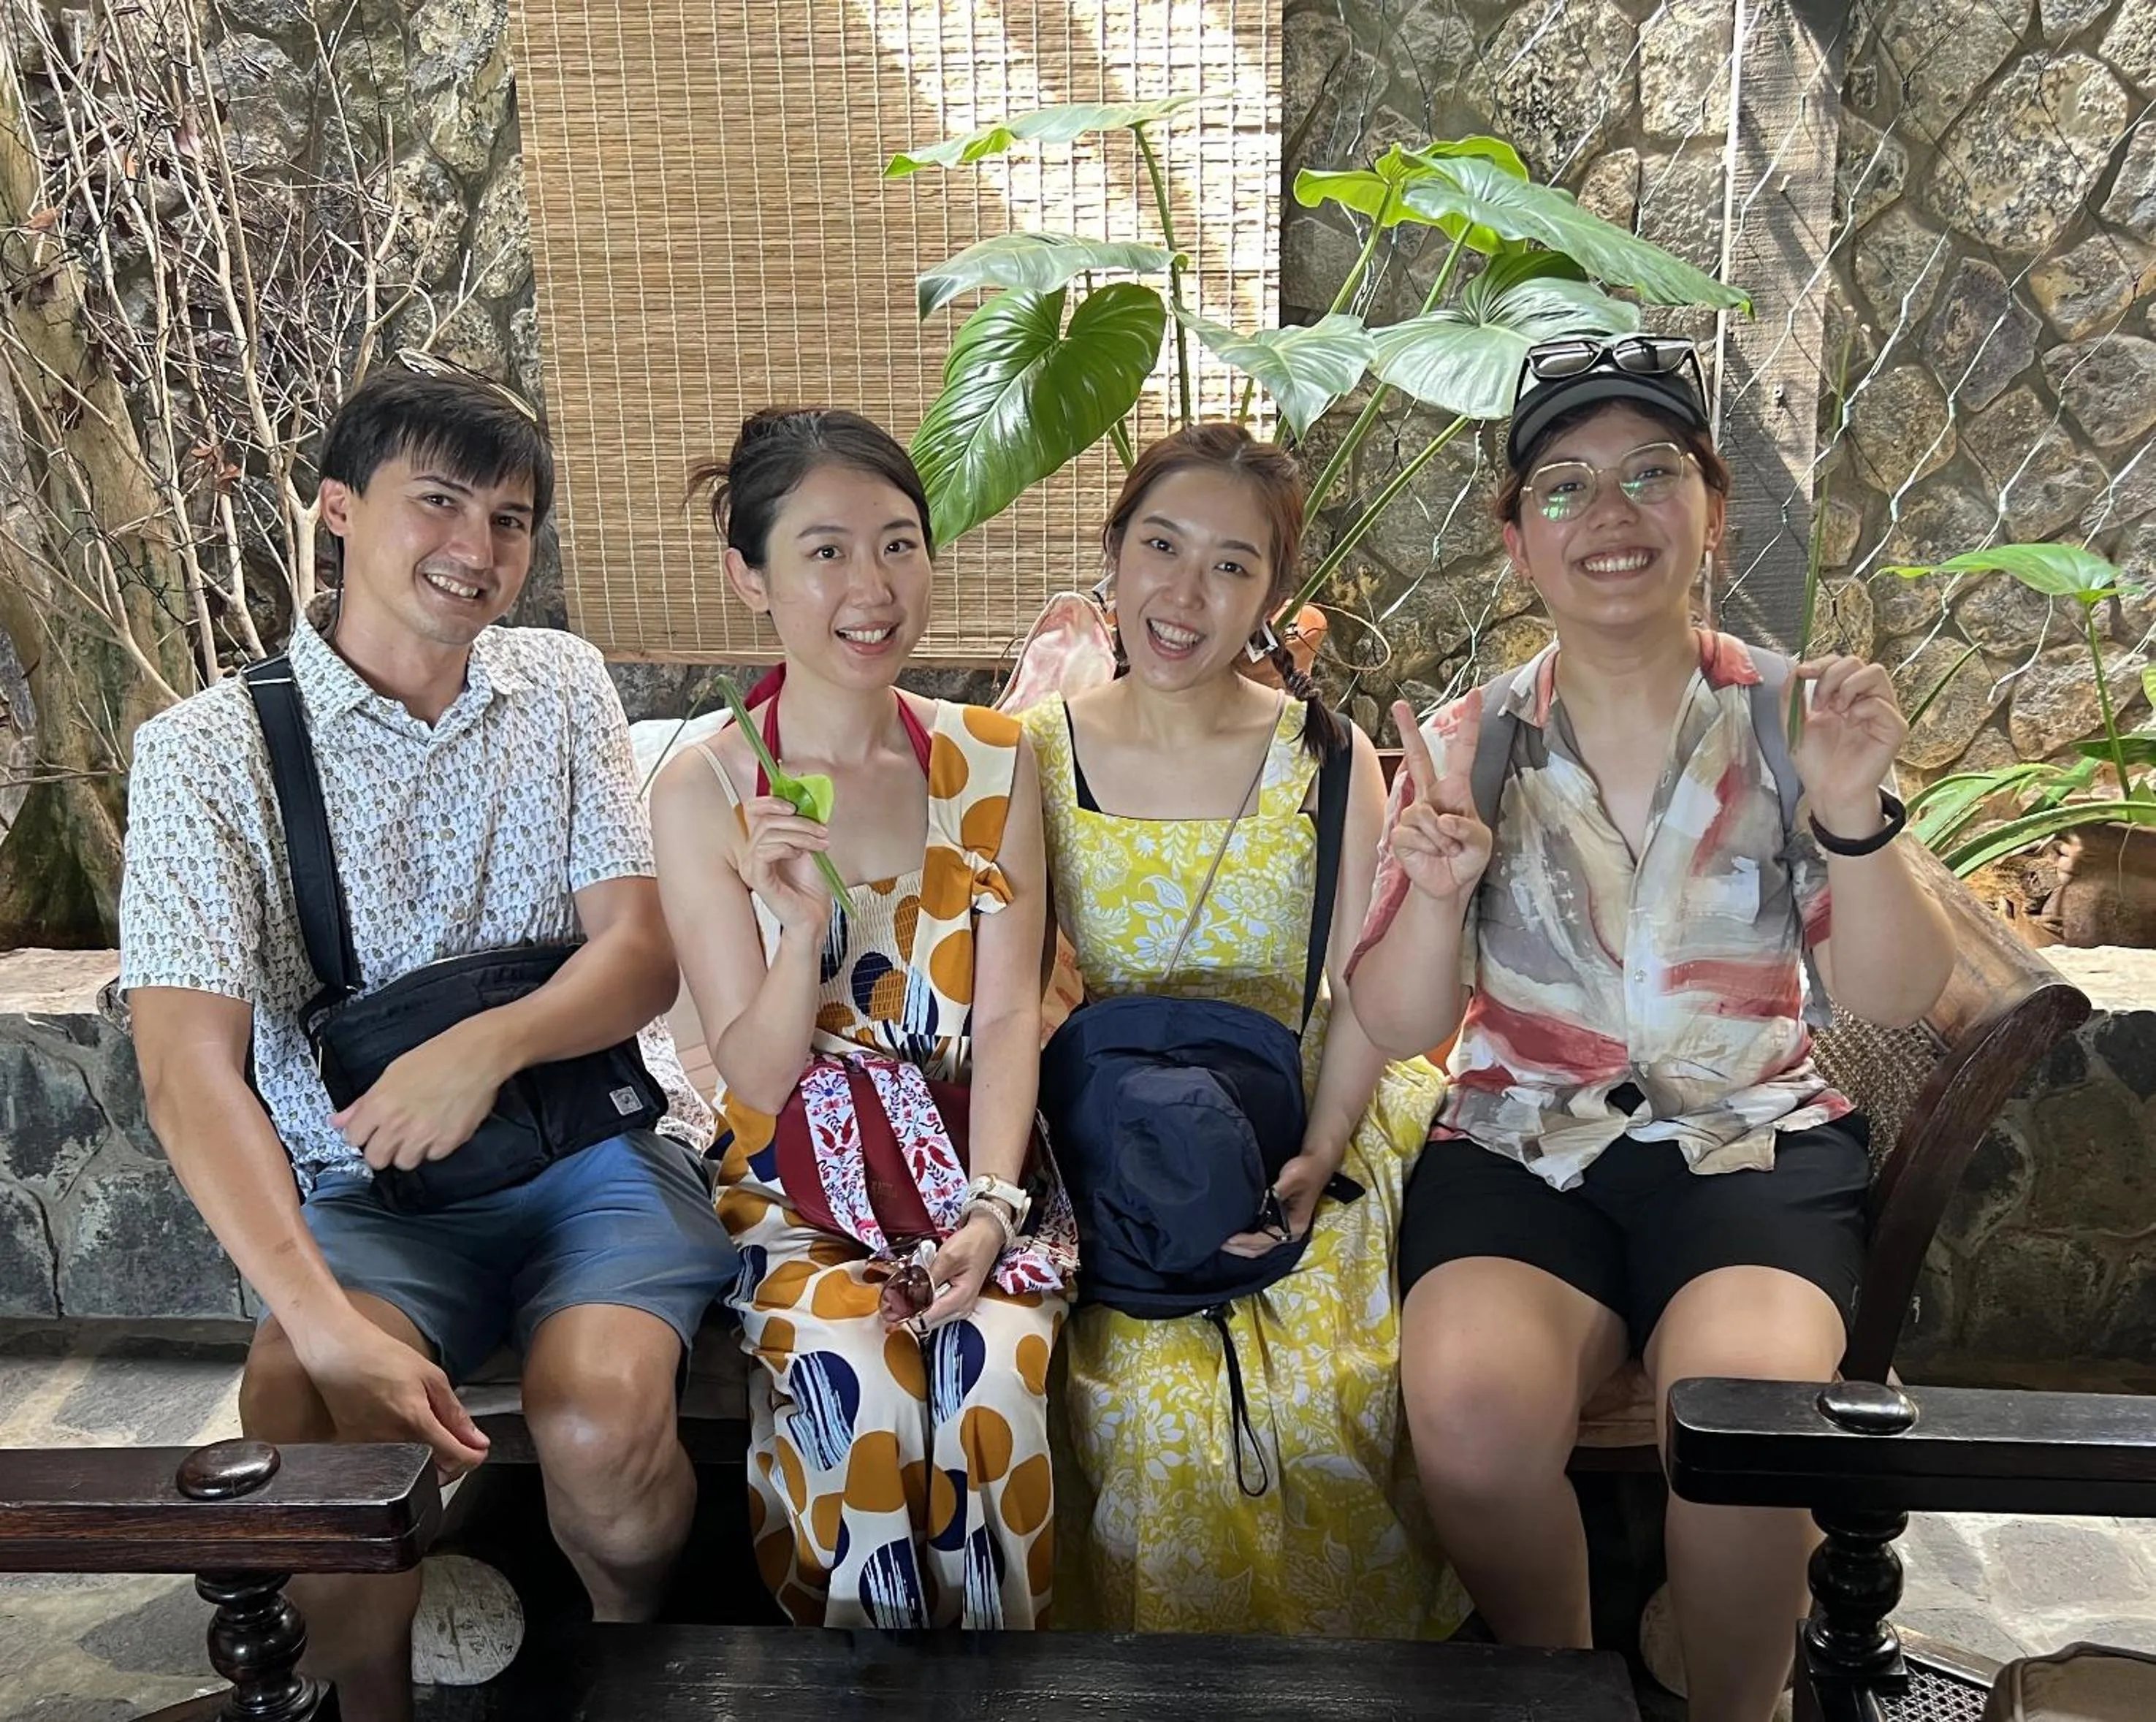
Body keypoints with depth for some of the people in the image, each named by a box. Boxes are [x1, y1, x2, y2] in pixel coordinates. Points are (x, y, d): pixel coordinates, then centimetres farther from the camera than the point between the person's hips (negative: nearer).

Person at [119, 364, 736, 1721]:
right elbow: (191, 1073, -14)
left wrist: (490, 1045, -23)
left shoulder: (561, 685, 6)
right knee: (306, 1405, -31)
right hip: (369, 1192, -1)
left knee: (599, 1421, -27)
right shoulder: (206, 750, -4)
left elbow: (645, 955, 0)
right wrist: (327, 1320, -29)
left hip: (600, 1141, 1)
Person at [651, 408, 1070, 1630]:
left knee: (992, 1371, -28)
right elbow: (755, 1080, -5)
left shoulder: (994, 761, 1)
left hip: (971, 1172, 2)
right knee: (859, 1383, -29)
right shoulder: (704, 789, -5)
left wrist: (989, 1209, -17)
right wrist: (802, 926, -24)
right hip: (801, 1191, -1)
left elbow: (1010, 1016, -2)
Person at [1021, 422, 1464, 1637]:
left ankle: (1335, 1631, 9)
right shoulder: (1041, 756, -2)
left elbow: (1364, 995, -2)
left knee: (1318, 1394, -21)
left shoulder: (1328, 760, -3)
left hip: (1303, 1138, 0)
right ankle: (1153, 1660, 6)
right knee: (1147, 1392, -23)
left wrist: (1319, 1158, -16)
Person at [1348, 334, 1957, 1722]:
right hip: (1522, 1146, 1)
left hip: (1752, 1140, 0)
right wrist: (1439, 890, -20)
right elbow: (1399, 1029, -1)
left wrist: (1853, 818, -22)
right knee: (1472, 1415, -28)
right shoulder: (1465, 749, 2)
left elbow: (1897, 1002, -6)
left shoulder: (1784, 720, 0)